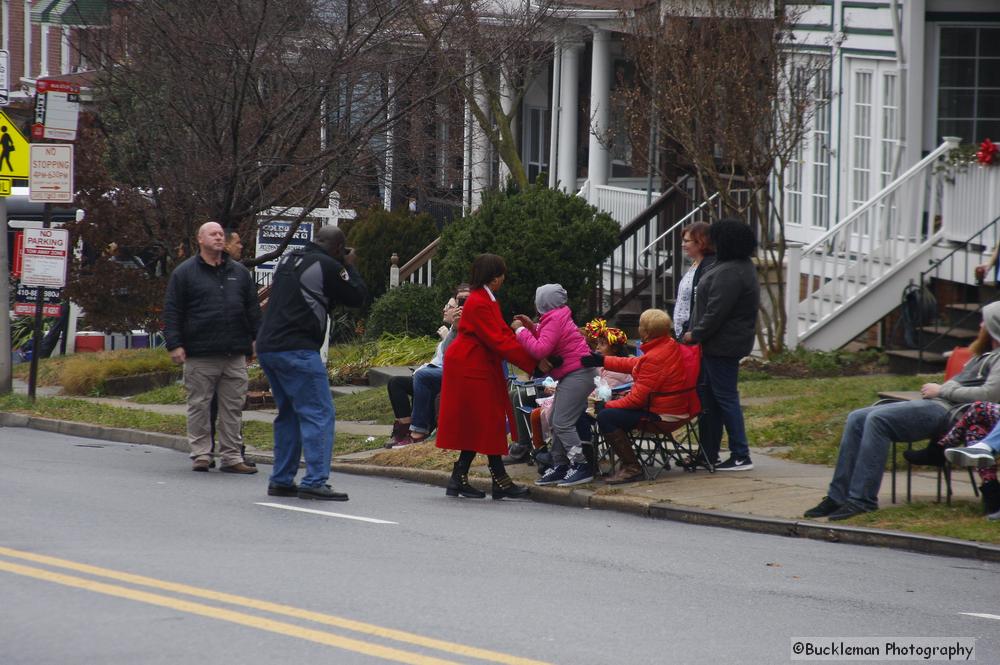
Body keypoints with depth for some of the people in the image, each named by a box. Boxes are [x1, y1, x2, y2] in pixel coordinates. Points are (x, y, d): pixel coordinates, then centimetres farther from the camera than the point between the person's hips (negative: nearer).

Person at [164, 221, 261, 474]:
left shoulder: (239, 273, 15)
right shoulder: (184, 273, 3)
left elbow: (253, 311, 19)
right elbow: (172, 312, 1)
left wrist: (256, 341, 13)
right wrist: (174, 344, -8)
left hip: (235, 356, 3)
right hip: (199, 356, -3)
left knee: (233, 407, 4)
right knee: (199, 406, 1)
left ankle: (232, 457, 9)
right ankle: (201, 455, 8)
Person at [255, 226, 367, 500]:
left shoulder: (287, 260, 16)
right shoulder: (328, 267, -8)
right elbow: (357, 296, -1)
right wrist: (350, 267, 15)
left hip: (267, 348, 9)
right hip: (297, 351, -9)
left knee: (288, 414, 18)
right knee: (318, 414, -6)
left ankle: (281, 480, 17)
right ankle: (315, 482, -14)